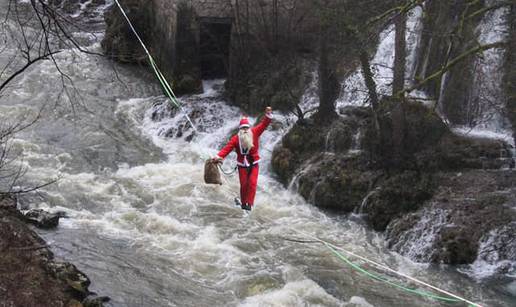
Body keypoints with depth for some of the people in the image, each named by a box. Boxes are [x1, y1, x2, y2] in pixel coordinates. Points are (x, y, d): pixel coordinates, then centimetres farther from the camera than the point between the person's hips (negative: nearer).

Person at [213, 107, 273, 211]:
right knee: (243, 184, 2)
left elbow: (263, 124, -9)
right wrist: (219, 156, -32)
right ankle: (243, 203, 19)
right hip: (242, 164, 0)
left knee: (252, 183, -10)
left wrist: (268, 115, -24)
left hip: (254, 164, 1)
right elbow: (227, 148, -17)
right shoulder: (236, 138, -8)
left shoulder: (254, 133, -3)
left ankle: (249, 203, -9)